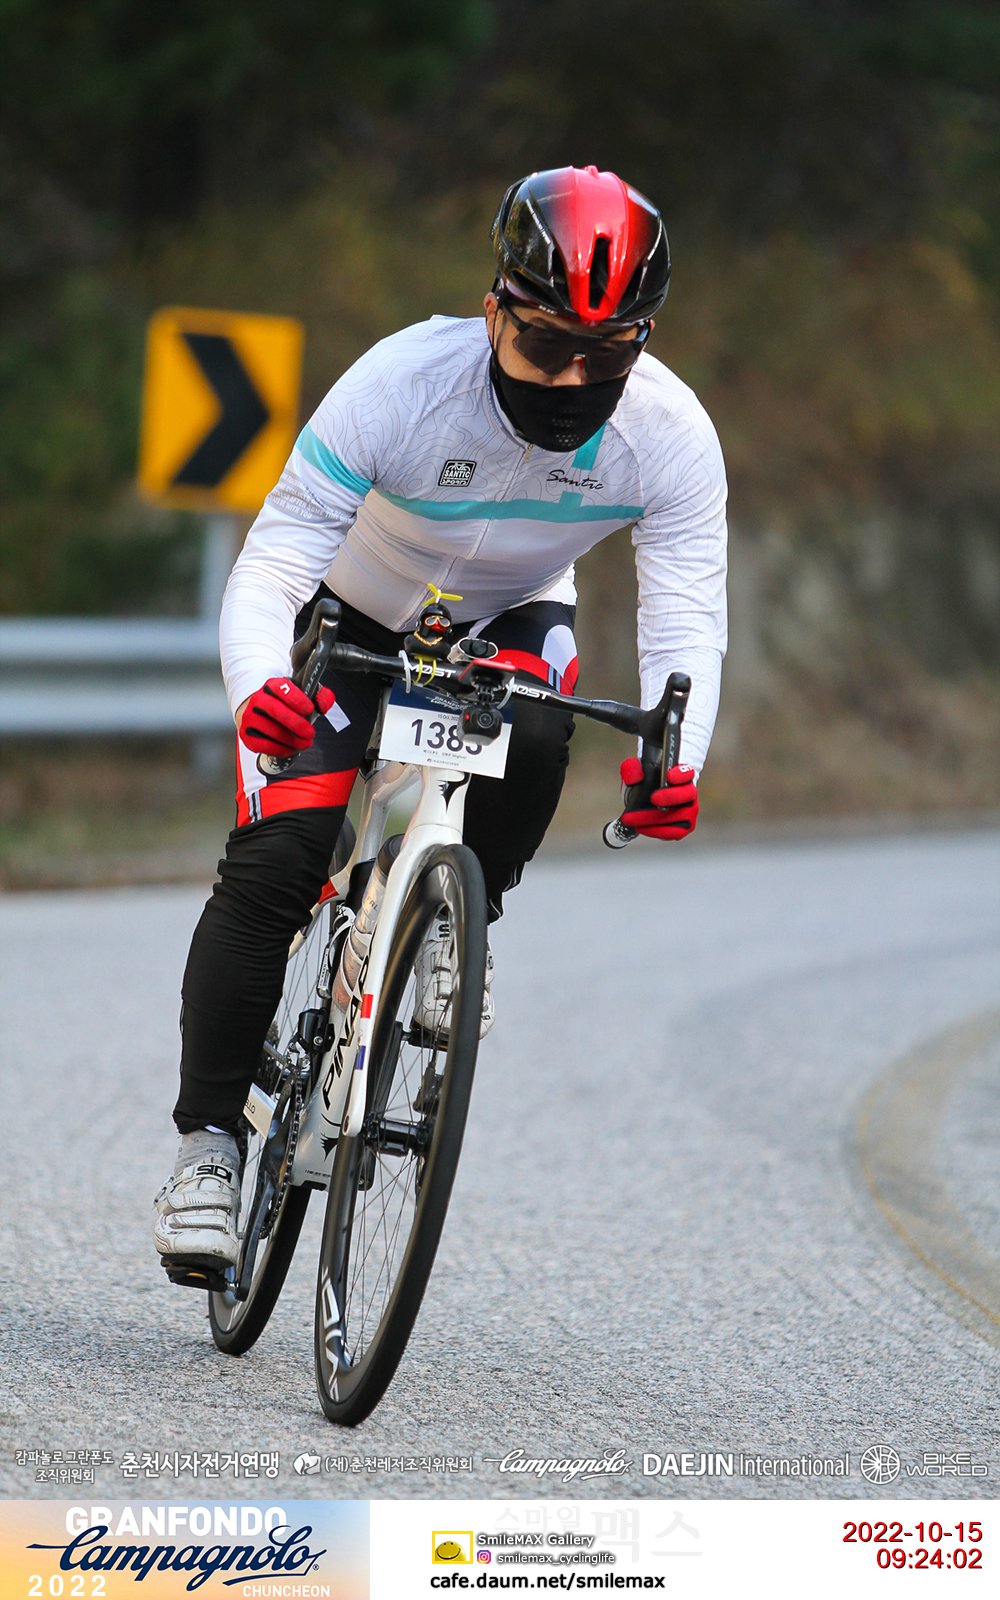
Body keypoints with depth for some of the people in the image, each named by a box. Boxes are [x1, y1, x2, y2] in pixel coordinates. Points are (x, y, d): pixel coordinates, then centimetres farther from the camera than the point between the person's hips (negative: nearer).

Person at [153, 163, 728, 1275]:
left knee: (528, 733, -33)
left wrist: (673, 759, -50)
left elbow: (687, 616, -29)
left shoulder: (670, 434, -27)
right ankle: (207, 1141, -4)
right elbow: (270, 566, -35)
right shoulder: (398, 386, -34)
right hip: (355, 613, -2)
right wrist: (257, 685, -56)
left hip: (508, 620, 2)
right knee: (273, 862, -17)